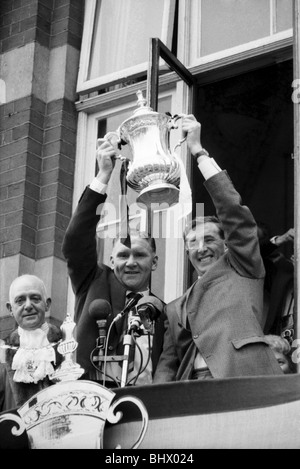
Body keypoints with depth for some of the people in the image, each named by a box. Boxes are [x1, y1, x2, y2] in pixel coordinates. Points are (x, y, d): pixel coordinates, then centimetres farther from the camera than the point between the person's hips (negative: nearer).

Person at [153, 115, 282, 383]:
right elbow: (167, 365, 24)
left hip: (240, 383, -4)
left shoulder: (243, 269, 20)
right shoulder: (177, 308, 32)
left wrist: (199, 152, 10)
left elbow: (233, 210, 9)